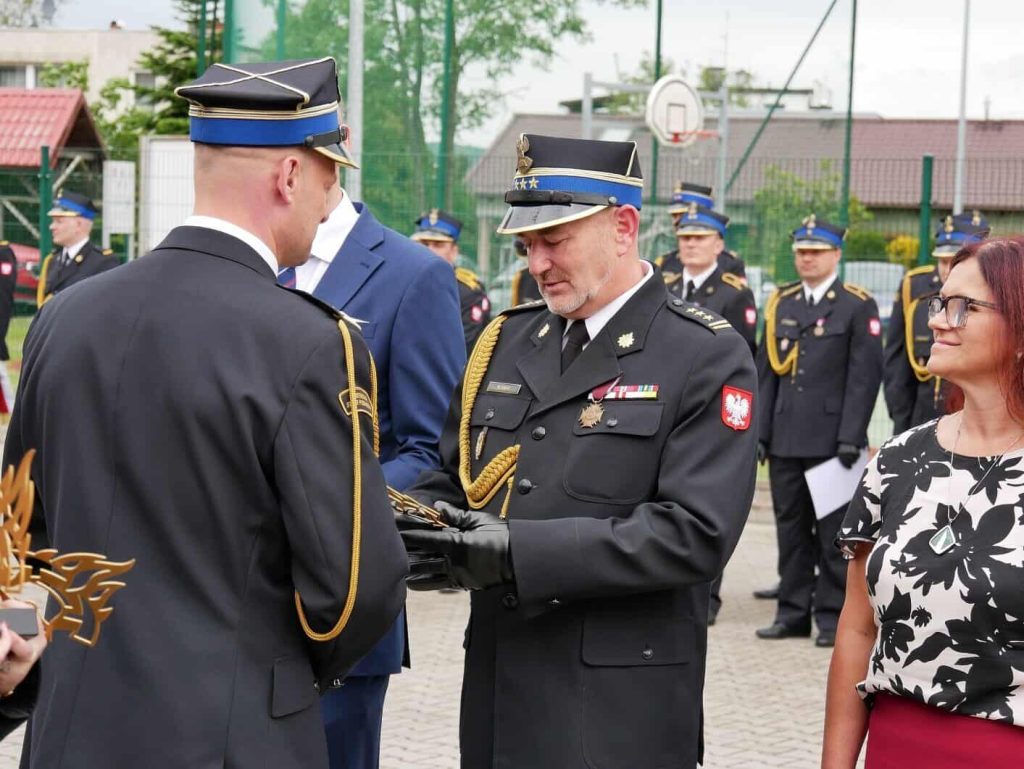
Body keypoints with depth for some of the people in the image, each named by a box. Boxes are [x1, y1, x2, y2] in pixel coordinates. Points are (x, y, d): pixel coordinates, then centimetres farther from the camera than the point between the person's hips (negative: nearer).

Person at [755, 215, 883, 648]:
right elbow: (765, 372, 13)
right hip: (786, 438, 5)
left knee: (832, 530, 1)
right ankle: (794, 611, 17)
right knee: (791, 527, 9)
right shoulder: (780, 304, 13)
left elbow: (864, 376, -6)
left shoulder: (858, 307, -1)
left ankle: (833, 616, 8)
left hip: (831, 440, -5)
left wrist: (851, 438, -13)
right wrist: (759, 432, 6)